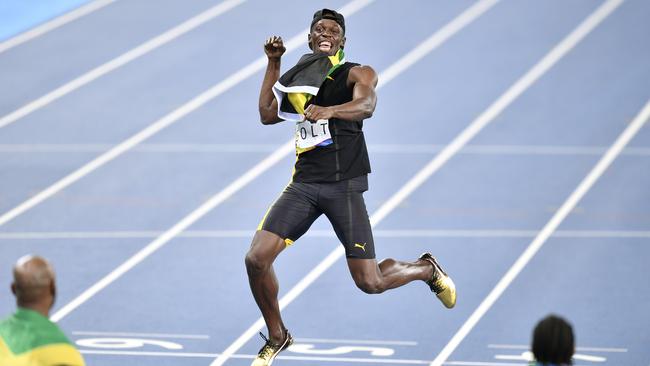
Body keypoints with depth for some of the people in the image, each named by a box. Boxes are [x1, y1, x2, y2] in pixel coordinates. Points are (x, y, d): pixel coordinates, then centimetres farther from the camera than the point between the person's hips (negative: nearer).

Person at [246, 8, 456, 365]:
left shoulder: (357, 74, -2)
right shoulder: (300, 79, 17)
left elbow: (366, 105, -23)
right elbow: (267, 114, 17)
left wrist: (329, 110, -43)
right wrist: (273, 63, 13)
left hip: (344, 186, -5)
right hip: (303, 184, 5)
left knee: (370, 282, -6)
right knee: (256, 258, -14)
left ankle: (425, 269, 27)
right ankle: (276, 337, 9)